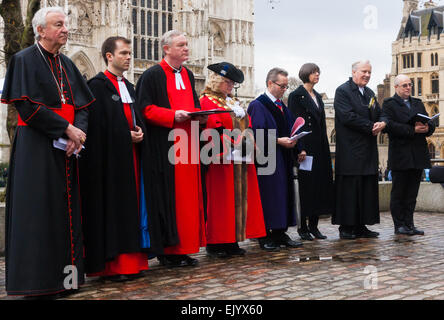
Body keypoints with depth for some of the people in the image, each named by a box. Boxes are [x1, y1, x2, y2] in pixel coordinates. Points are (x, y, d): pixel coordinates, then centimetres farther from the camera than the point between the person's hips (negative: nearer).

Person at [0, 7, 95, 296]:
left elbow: (83, 104, 12)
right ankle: (38, 281, 3)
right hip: (37, 146, -6)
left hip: (66, 147, 7)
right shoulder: (25, 60, -4)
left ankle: (65, 274, 13)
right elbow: (28, 106, -14)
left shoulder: (67, 64, 15)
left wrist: (79, 131, -8)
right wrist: (67, 128, -16)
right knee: (39, 210, -5)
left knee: (67, 209, 6)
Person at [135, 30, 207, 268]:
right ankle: (167, 250, 2)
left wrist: (200, 115, 2)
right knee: (167, 197, -6)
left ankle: (184, 247, 13)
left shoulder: (188, 75, 18)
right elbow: (145, 109, -10)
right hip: (164, 147, -7)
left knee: (188, 196, 6)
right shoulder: (152, 76, -4)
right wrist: (173, 115, -21)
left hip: (187, 145, 7)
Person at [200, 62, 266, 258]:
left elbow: (246, 127, 19)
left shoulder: (234, 102, 20)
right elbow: (211, 131, -16)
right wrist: (232, 144, -22)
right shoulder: (207, 101, -5)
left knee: (239, 198, 7)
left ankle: (231, 242, 13)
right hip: (221, 160, -8)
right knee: (220, 200, -4)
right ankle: (215, 243, 3)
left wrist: (250, 144, 0)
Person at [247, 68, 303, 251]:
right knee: (268, 195, -6)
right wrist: (278, 141, -20)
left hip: (283, 160, 8)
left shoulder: (282, 106, 18)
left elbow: (290, 129, 19)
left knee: (283, 194, 8)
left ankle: (280, 233, 15)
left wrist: (292, 141, -2)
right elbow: (257, 134, -16)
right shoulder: (257, 106, -7)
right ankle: (264, 236, 1)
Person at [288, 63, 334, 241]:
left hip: (320, 148, 7)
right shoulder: (296, 96, -5)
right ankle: (303, 227, 4)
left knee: (320, 184, 7)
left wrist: (325, 147, 13)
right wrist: (300, 148, -19)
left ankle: (313, 226, 14)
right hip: (306, 147, -7)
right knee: (306, 185, -4)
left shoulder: (317, 97, 18)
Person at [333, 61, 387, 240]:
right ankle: (346, 227, 2)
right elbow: (348, 116, -17)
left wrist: (382, 123, -6)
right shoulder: (343, 91, -6)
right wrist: (371, 127, -14)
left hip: (368, 151, 8)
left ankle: (361, 226, 14)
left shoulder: (370, 93, 19)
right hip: (350, 150, -8)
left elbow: (379, 115, 18)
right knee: (349, 188, -5)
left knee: (367, 188, 8)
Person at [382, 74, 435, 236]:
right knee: (398, 192, 1)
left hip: (418, 155, 6)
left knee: (412, 192, 8)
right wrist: (413, 130, -20)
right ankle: (399, 225, 7)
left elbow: (430, 125, 13)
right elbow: (390, 126, -15)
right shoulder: (389, 104, 0)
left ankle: (409, 223, 14)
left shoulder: (418, 103, 19)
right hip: (400, 155, -6)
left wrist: (427, 128, -11)